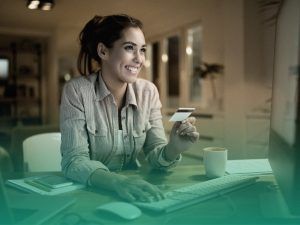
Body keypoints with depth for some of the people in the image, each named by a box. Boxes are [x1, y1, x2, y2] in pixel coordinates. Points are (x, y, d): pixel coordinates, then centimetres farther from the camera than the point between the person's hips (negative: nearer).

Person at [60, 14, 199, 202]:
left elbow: (155, 155, -5)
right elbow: (74, 161, -19)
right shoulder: (76, 91, -14)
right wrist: (118, 182, -36)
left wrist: (173, 149, -26)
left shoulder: (149, 92, -3)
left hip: (131, 189, 4)